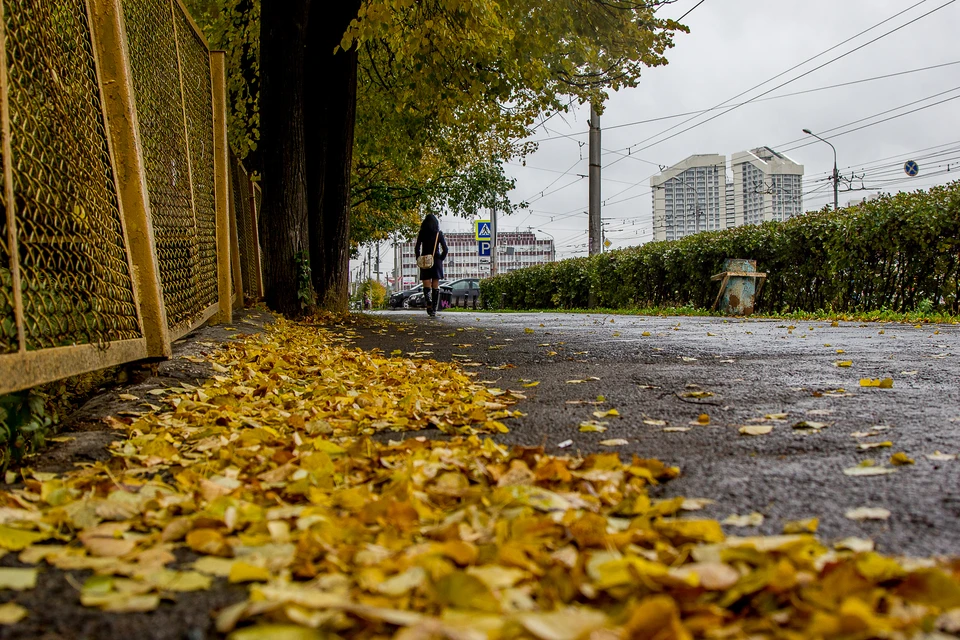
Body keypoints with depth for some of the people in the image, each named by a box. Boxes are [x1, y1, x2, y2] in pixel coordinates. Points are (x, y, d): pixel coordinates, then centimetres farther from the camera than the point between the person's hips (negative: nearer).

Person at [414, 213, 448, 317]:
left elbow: (417, 248, -4)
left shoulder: (422, 233, 0)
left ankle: (429, 302, -27)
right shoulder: (439, 233, 1)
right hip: (436, 261, 1)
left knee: (427, 286, 1)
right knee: (436, 286, 8)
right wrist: (441, 259, 8)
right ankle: (434, 309, 6)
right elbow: (445, 249, -3)